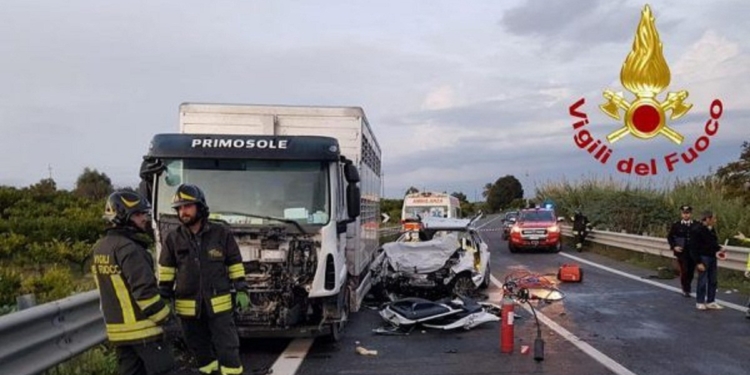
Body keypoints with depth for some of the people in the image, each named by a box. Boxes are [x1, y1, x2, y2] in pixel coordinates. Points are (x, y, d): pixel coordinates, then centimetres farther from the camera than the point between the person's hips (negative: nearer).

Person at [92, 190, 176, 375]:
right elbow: (144, 289, -22)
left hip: (118, 327, 9)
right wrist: (162, 317, -12)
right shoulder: (128, 247, -20)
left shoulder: (100, 248, 10)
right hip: (141, 327, -9)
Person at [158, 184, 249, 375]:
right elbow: (166, 271, 6)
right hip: (188, 307, 2)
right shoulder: (173, 239, 0)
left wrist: (241, 290, -3)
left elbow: (235, 264, 2)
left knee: (227, 347, 1)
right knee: (200, 350, 14)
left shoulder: (222, 234, -4)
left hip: (218, 304, -2)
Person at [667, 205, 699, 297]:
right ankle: (685, 290, 6)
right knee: (684, 271, -9)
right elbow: (669, 237, 6)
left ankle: (687, 288, 27)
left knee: (691, 271, 8)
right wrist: (674, 246, -7)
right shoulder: (676, 225, 0)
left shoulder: (697, 225, 2)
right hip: (681, 252, -2)